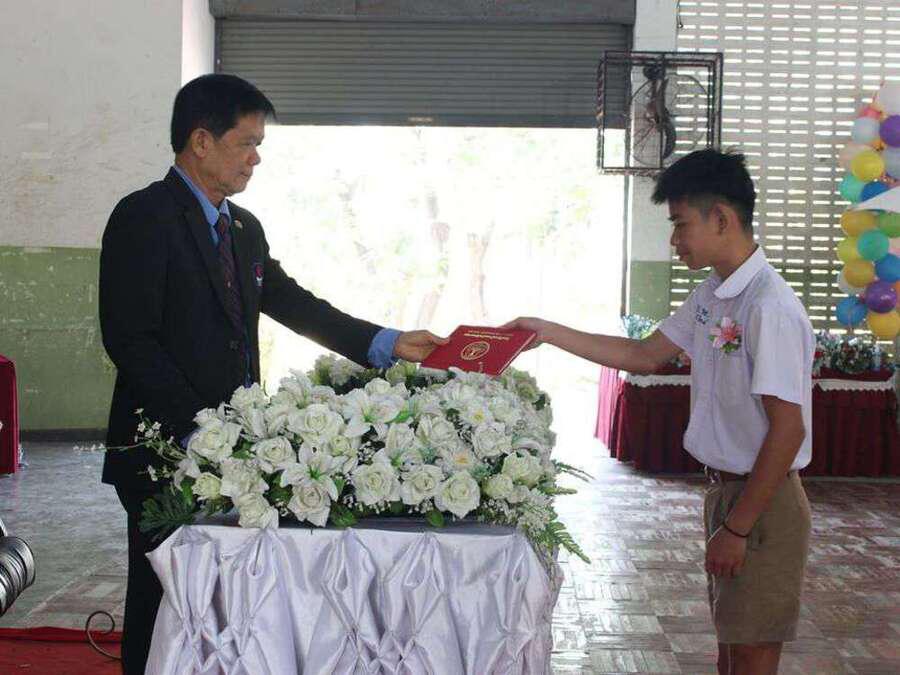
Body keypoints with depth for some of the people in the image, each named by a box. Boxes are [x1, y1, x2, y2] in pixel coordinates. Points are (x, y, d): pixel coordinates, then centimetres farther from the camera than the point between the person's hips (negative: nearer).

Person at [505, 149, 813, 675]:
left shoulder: (770, 309, -22)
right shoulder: (712, 296, 6)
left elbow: (787, 430, -22)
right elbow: (645, 356, 16)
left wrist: (738, 527, -19)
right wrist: (549, 333, 11)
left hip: (763, 502, -9)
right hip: (726, 488, 9)